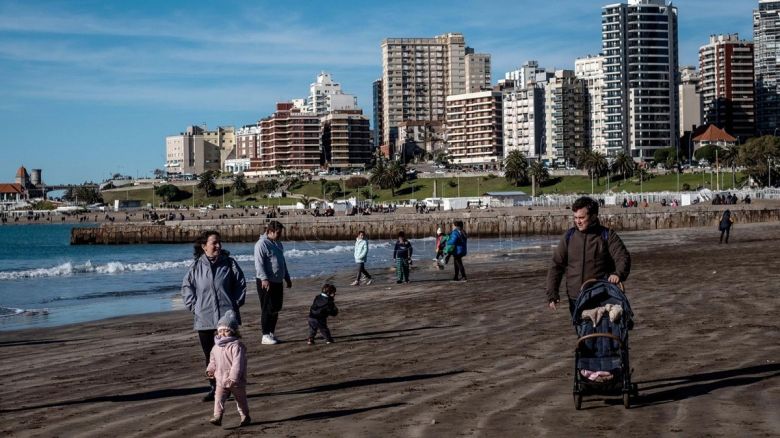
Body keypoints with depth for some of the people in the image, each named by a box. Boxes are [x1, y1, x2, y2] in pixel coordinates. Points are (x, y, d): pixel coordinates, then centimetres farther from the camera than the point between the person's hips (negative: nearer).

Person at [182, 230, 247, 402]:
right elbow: (186, 287, 11)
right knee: (210, 356, 9)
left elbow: (241, 284, 7)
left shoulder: (229, 263, 0)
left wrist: (235, 304, 1)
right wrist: (194, 307, 3)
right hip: (204, 319, 1)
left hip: (227, 317, -1)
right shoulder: (196, 267, 1)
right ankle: (214, 388, 19)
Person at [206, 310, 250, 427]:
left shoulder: (236, 346, -13)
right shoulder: (216, 346, 2)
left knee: (240, 399, 6)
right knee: (218, 398, -2)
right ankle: (217, 417, -1)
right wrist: (211, 369, 1)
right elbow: (213, 359, 13)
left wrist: (233, 378, -20)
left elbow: (238, 363, -17)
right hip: (221, 380, 4)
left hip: (235, 381, -4)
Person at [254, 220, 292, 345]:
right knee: (267, 309, -6)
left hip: (277, 281, 8)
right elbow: (259, 263, -19)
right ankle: (265, 336, -1)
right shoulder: (262, 244, -12)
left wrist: (287, 278, 24)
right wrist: (264, 279, -27)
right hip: (266, 282, -8)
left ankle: (271, 333, 20)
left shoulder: (278, 244, 16)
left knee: (276, 308, 11)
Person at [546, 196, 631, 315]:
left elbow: (623, 257, -7)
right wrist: (552, 293, -1)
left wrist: (618, 274, -29)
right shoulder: (569, 236, 7)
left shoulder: (607, 235, 1)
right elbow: (556, 265, 8)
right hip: (575, 298, 2)